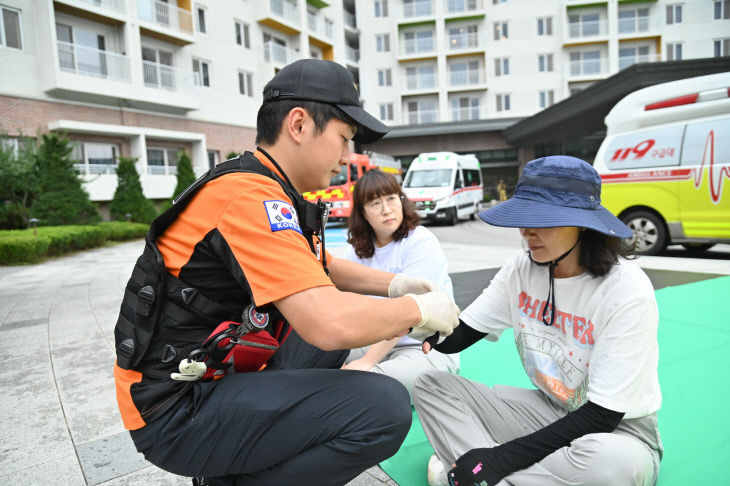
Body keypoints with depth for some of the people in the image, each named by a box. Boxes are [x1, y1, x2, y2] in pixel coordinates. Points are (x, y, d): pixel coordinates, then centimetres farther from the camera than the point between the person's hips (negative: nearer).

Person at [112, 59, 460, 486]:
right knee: (384, 407, -21)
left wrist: (395, 285, 5)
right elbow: (332, 323, -32)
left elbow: (319, 269, 20)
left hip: (215, 378, 10)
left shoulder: (269, 189, 8)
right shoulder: (249, 195, -22)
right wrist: (419, 310, -14)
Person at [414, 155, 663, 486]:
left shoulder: (627, 290, -23)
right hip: (547, 410, 5)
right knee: (431, 386, -8)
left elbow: (602, 415, -23)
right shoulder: (522, 270, -7)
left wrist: (503, 458, -26)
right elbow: (456, 338, -7)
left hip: (618, 430, -4)